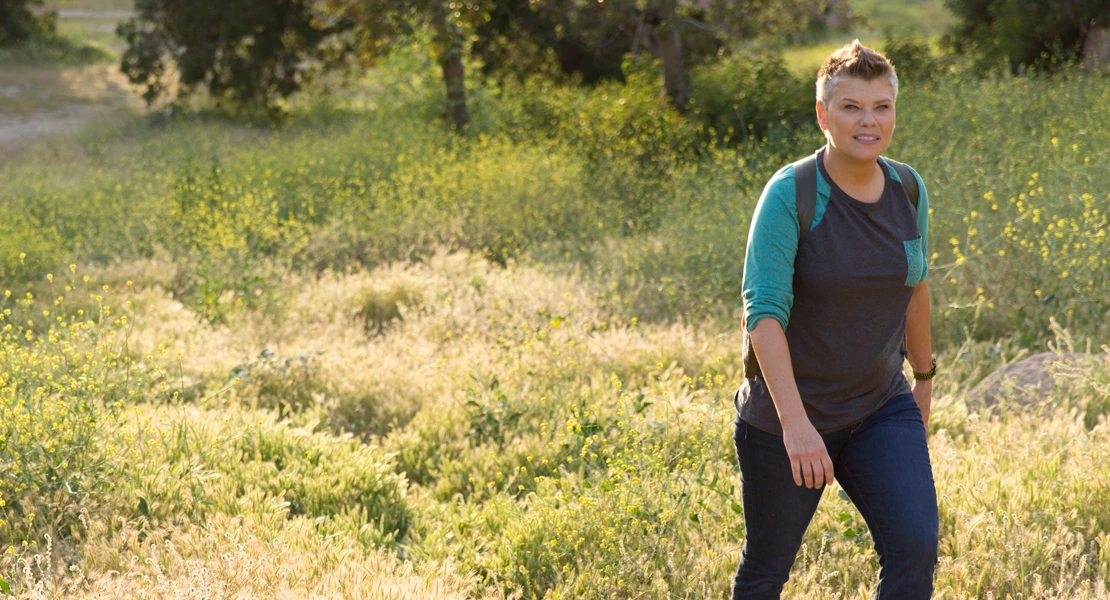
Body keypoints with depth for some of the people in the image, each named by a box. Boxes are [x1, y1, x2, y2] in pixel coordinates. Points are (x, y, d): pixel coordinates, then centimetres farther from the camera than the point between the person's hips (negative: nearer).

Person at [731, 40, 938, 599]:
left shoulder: (909, 191, -1)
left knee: (915, 548, -13)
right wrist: (795, 422, -33)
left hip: (882, 410, 4)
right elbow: (763, 311, -24)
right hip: (786, 418, -4)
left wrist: (924, 379, 23)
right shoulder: (790, 194, -17)